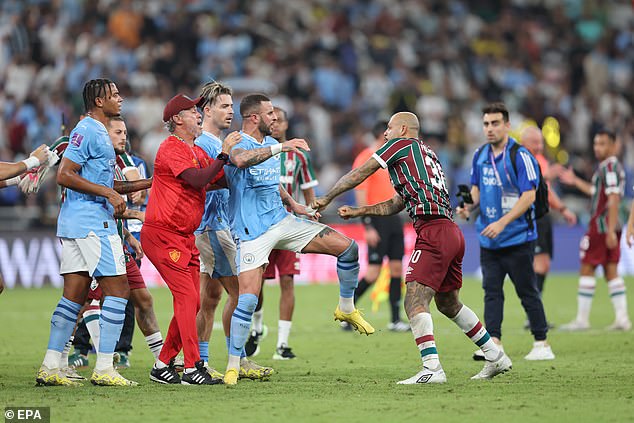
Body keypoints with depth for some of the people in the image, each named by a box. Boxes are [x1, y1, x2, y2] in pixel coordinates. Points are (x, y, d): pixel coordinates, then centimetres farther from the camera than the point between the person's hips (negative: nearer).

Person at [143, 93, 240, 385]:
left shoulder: (198, 152, 19)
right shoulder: (171, 149, -12)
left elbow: (219, 179, 14)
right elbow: (198, 180, -24)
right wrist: (224, 154, -22)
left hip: (185, 237, 10)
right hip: (162, 235, -10)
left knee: (192, 301, 8)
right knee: (187, 296, -15)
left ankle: (163, 365, 15)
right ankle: (192, 368, -16)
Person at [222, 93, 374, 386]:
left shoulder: (270, 143, 14)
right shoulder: (238, 144, -14)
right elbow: (240, 160, -43)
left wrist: (293, 205, 21)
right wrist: (280, 147, -44)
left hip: (282, 221, 8)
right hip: (253, 232, -8)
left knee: (347, 247, -1)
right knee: (249, 297, -17)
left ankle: (347, 309, 18)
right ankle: (233, 365, -4)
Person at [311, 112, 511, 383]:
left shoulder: (400, 144, 3)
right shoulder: (427, 154, 27)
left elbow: (359, 174, 7)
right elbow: (396, 205, 30)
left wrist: (326, 199, 18)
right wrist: (358, 212, 27)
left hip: (433, 232, -9)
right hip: (452, 232, 9)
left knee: (414, 302, -14)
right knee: (448, 303, 21)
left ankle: (432, 369, -26)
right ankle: (496, 357, 27)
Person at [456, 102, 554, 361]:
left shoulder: (521, 156, -13)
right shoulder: (480, 155, 7)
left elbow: (529, 196, -18)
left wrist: (502, 223, -24)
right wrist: (469, 206, -2)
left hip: (518, 239, -6)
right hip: (488, 240, 6)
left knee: (527, 291, 1)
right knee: (491, 290, 0)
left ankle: (542, 344, 10)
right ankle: (493, 344, -2)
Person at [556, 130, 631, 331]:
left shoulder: (608, 167, -14)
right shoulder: (615, 166, 16)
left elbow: (613, 199, -21)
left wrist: (610, 231, -25)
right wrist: (575, 181, 31)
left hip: (601, 226, -9)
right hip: (610, 228, 9)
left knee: (587, 269, -3)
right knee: (611, 271, 8)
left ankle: (582, 319, -1)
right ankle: (622, 318, 4)